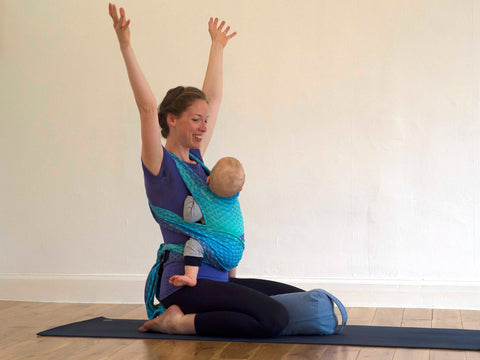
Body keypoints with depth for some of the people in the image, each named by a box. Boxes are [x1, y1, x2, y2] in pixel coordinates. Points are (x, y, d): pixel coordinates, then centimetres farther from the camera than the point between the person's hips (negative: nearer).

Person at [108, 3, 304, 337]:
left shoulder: (196, 158, 15)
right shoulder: (160, 163, -5)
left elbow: (214, 99, 23)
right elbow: (147, 107, -19)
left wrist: (218, 46, 30)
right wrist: (126, 46, -26)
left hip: (217, 278, 9)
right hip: (186, 283, -9)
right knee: (274, 318, -26)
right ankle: (177, 322, -10)